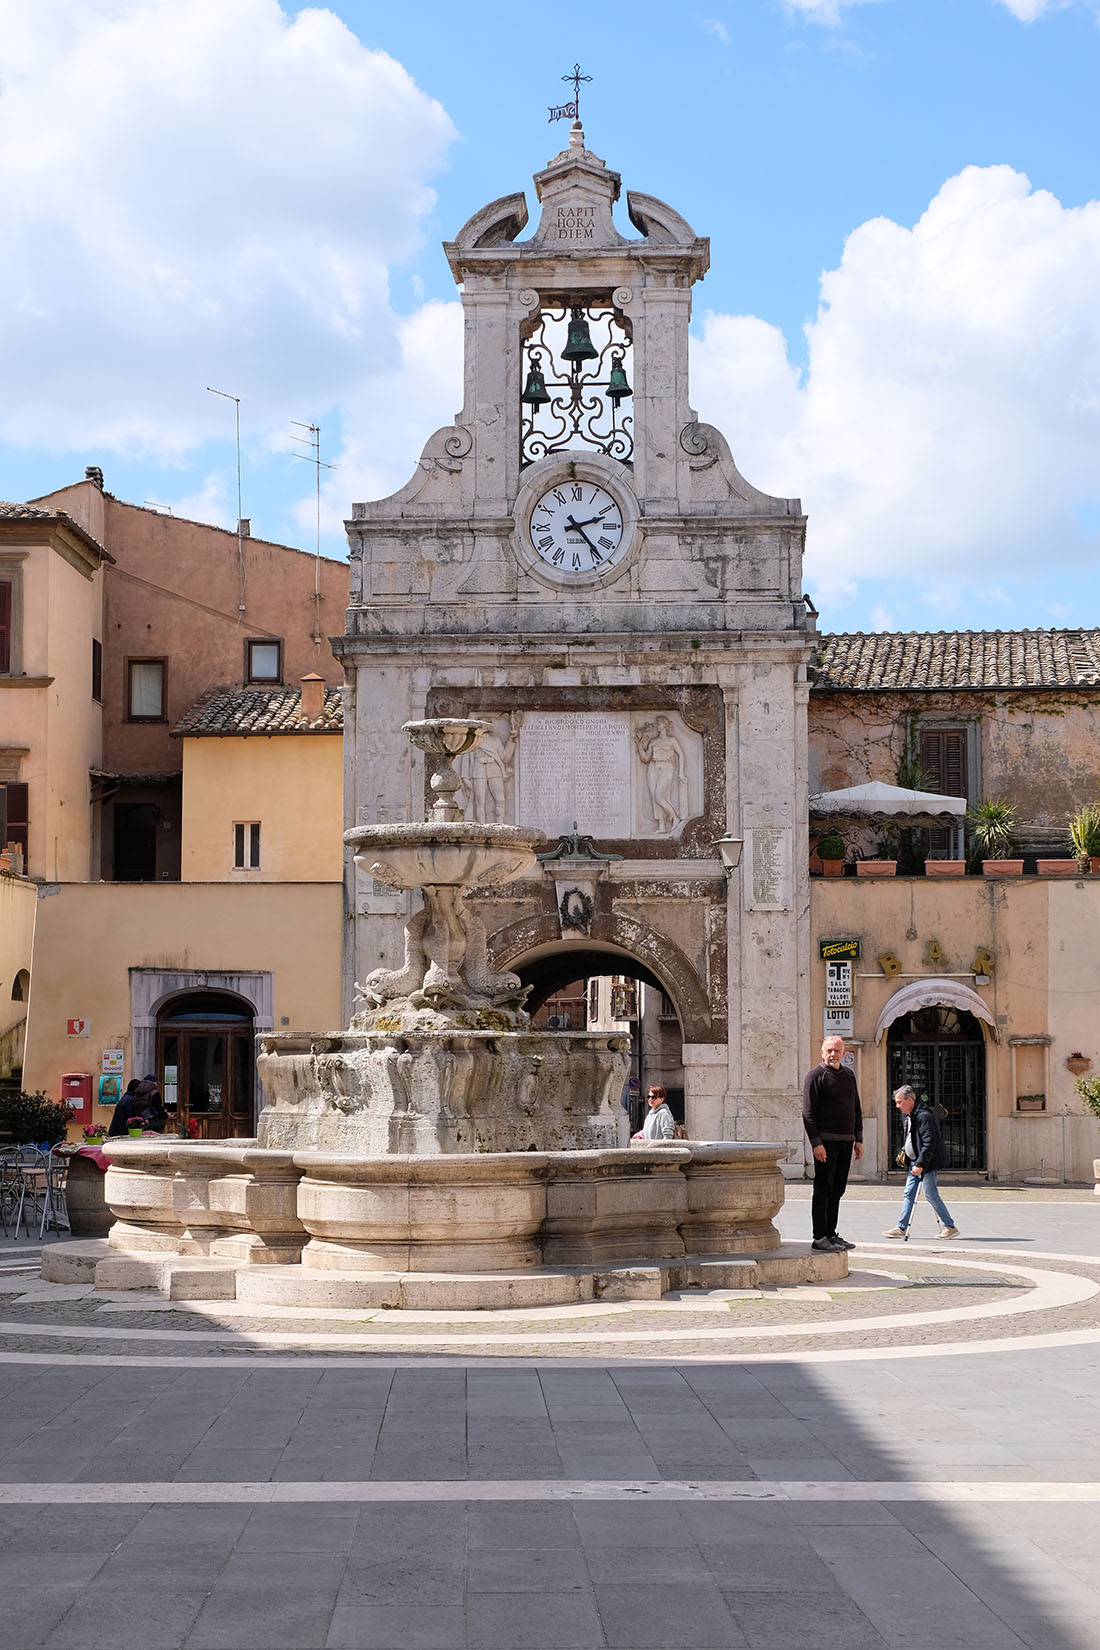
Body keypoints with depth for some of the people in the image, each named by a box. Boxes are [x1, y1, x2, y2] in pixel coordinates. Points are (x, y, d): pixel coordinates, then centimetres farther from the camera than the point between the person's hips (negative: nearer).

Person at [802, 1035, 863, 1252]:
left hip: (846, 1141, 7)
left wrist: (858, 1139, 15)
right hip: (826, 1141, -7)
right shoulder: (816, 1076, -5)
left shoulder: (848, 1075, 16)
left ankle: (831, 1234, 16)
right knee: (823, 1190, -6)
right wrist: (816, 1143, -18)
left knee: (837, 1191, 10)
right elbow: (808, 1112, -10)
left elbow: (856, 1110, 22)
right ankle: (819, 1238, -5)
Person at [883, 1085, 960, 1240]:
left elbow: (929, 1143, -24)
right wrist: (904, 1153, 17)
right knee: (909, 1193, 7)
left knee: (930, 1194, -8)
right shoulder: (908, 1116, 12)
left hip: (927, 1162, -10)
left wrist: (920, 1164, -27)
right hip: (915, 1162, 10)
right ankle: (901, 1228, 10)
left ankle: (951, 1227, 0)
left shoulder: (924, 1116, -19)